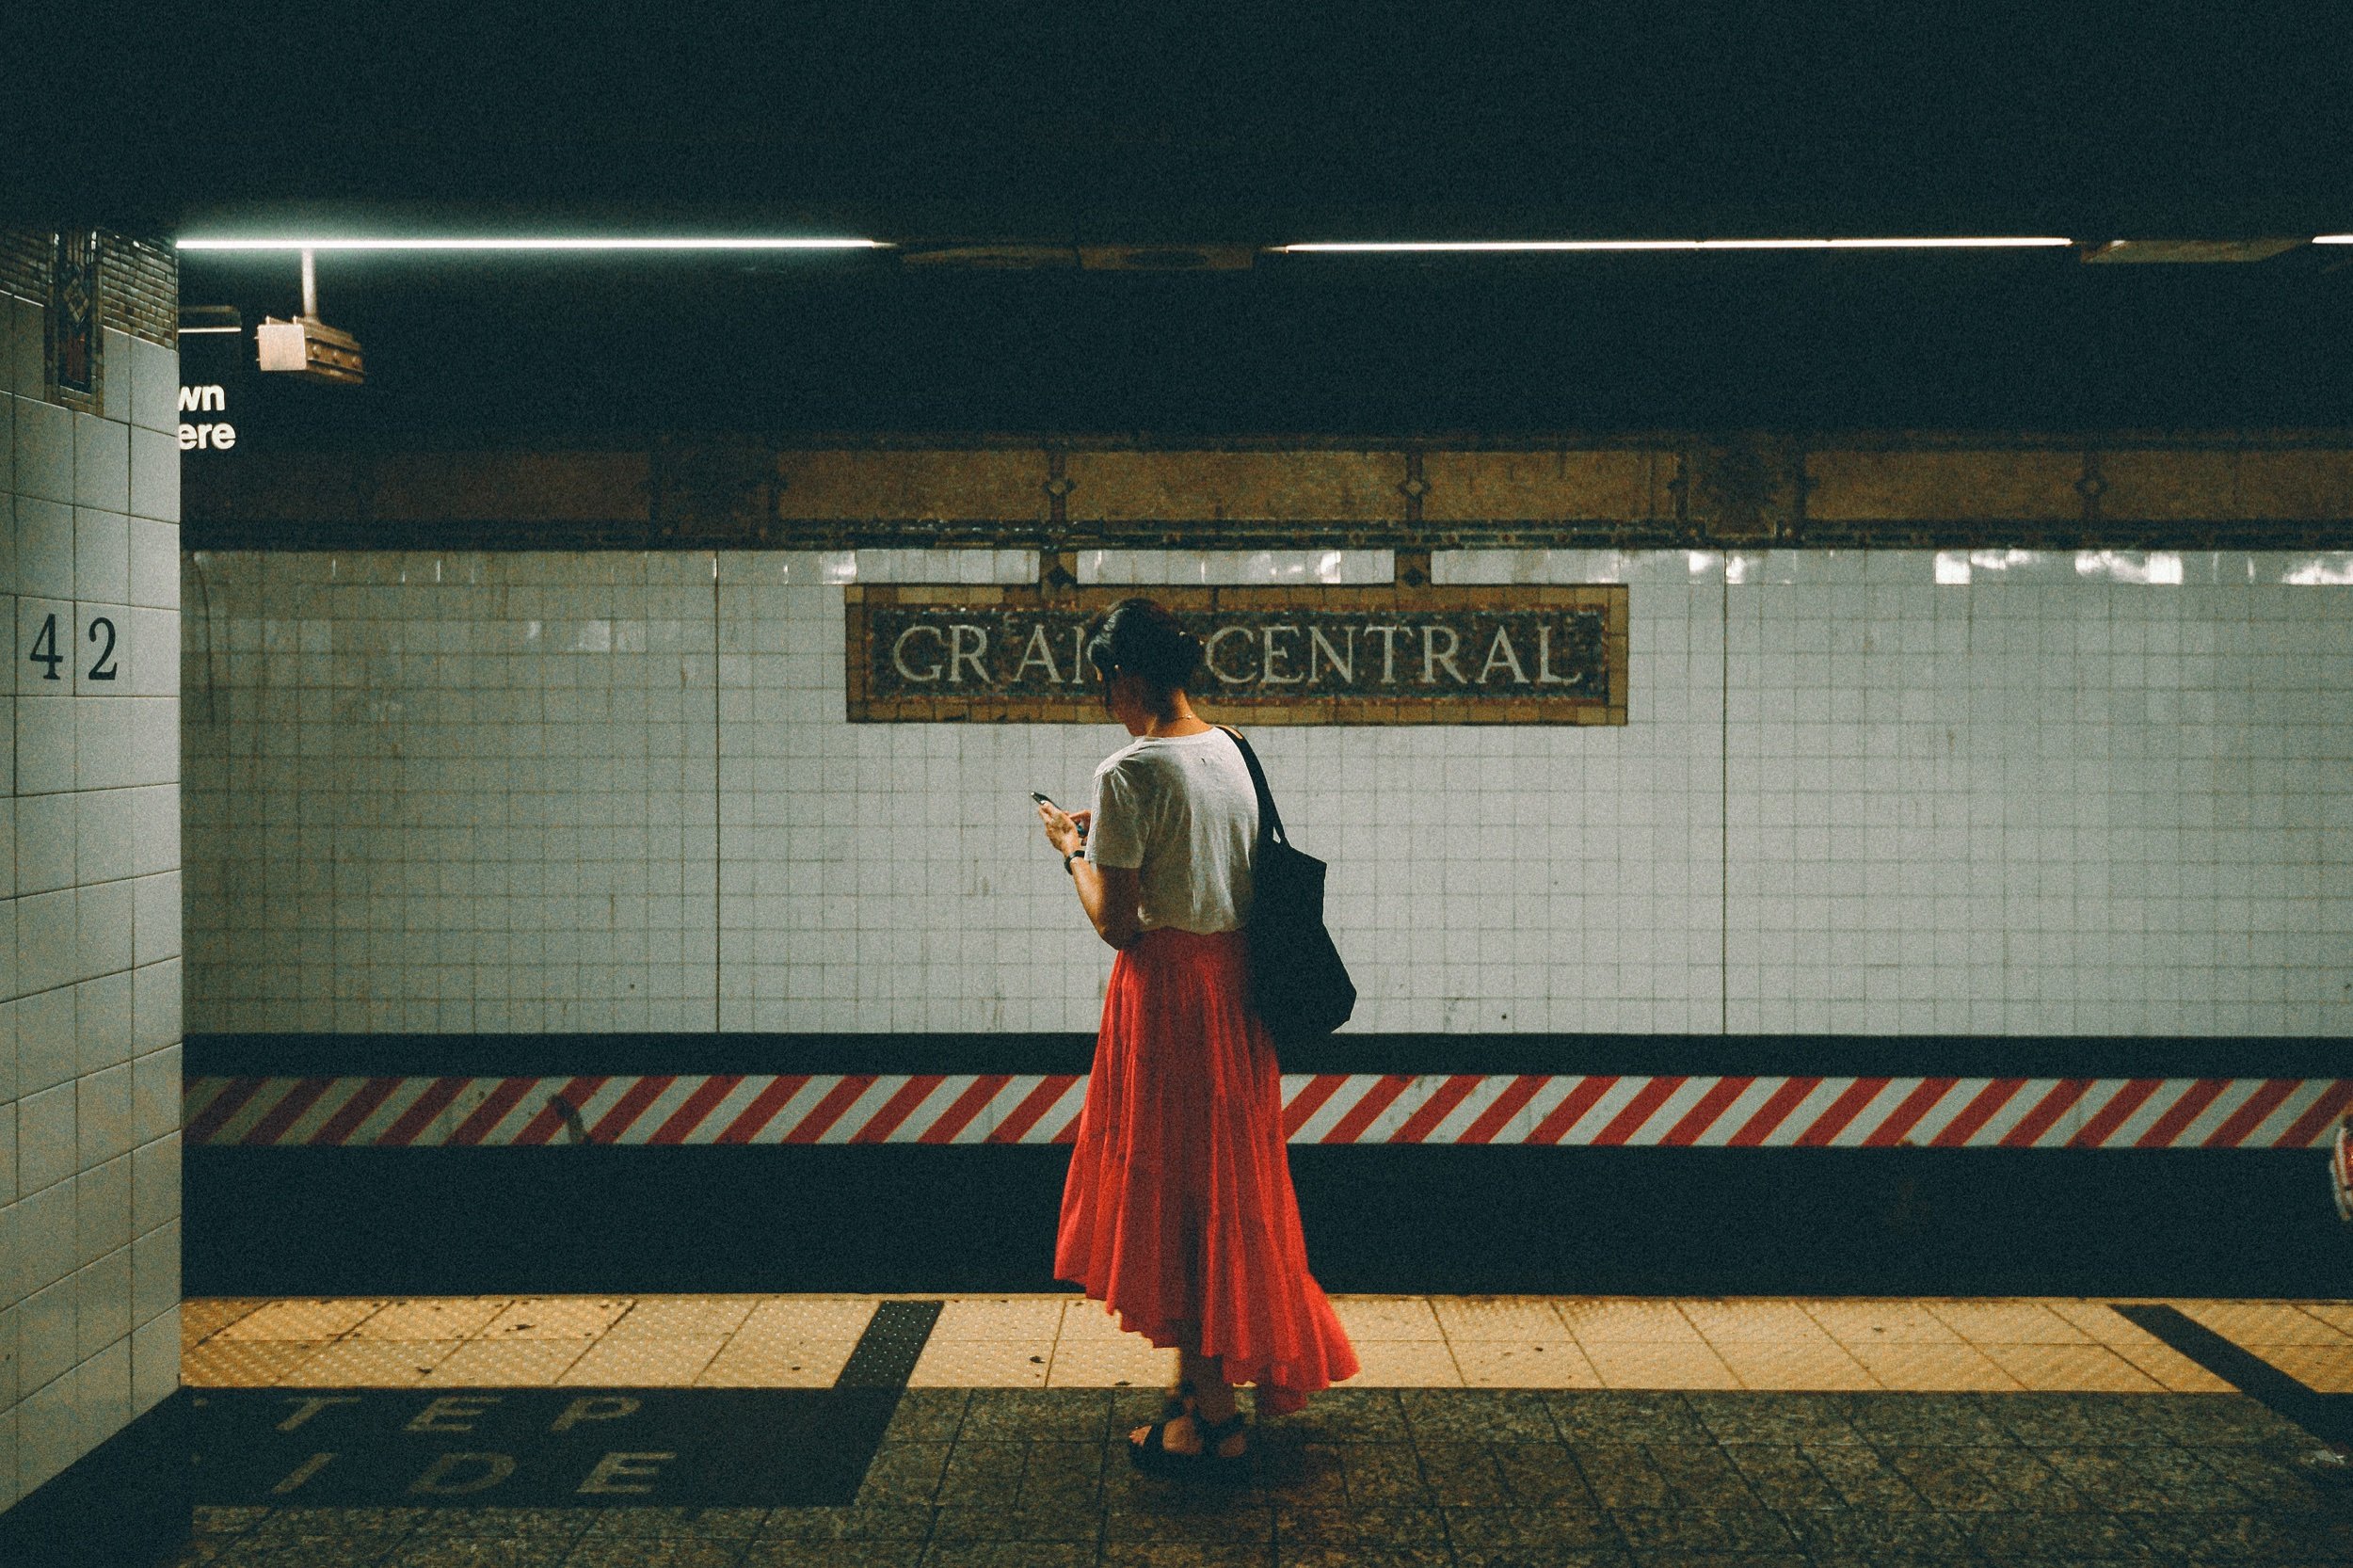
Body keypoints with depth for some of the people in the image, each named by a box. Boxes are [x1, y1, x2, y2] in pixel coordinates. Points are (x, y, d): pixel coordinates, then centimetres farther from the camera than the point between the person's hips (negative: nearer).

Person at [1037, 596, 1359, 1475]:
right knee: (1222, 1183, 17)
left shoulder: (1129, 774, -18)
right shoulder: (1229, 751, 7)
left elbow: (1116, 924, -16)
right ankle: (1209, 1377, 31)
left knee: (1175, 1194, 2)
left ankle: (1212, 1416, 10)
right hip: (1234, 983, 8)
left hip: (1166, 992, -8)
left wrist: (1073, 850, -2)